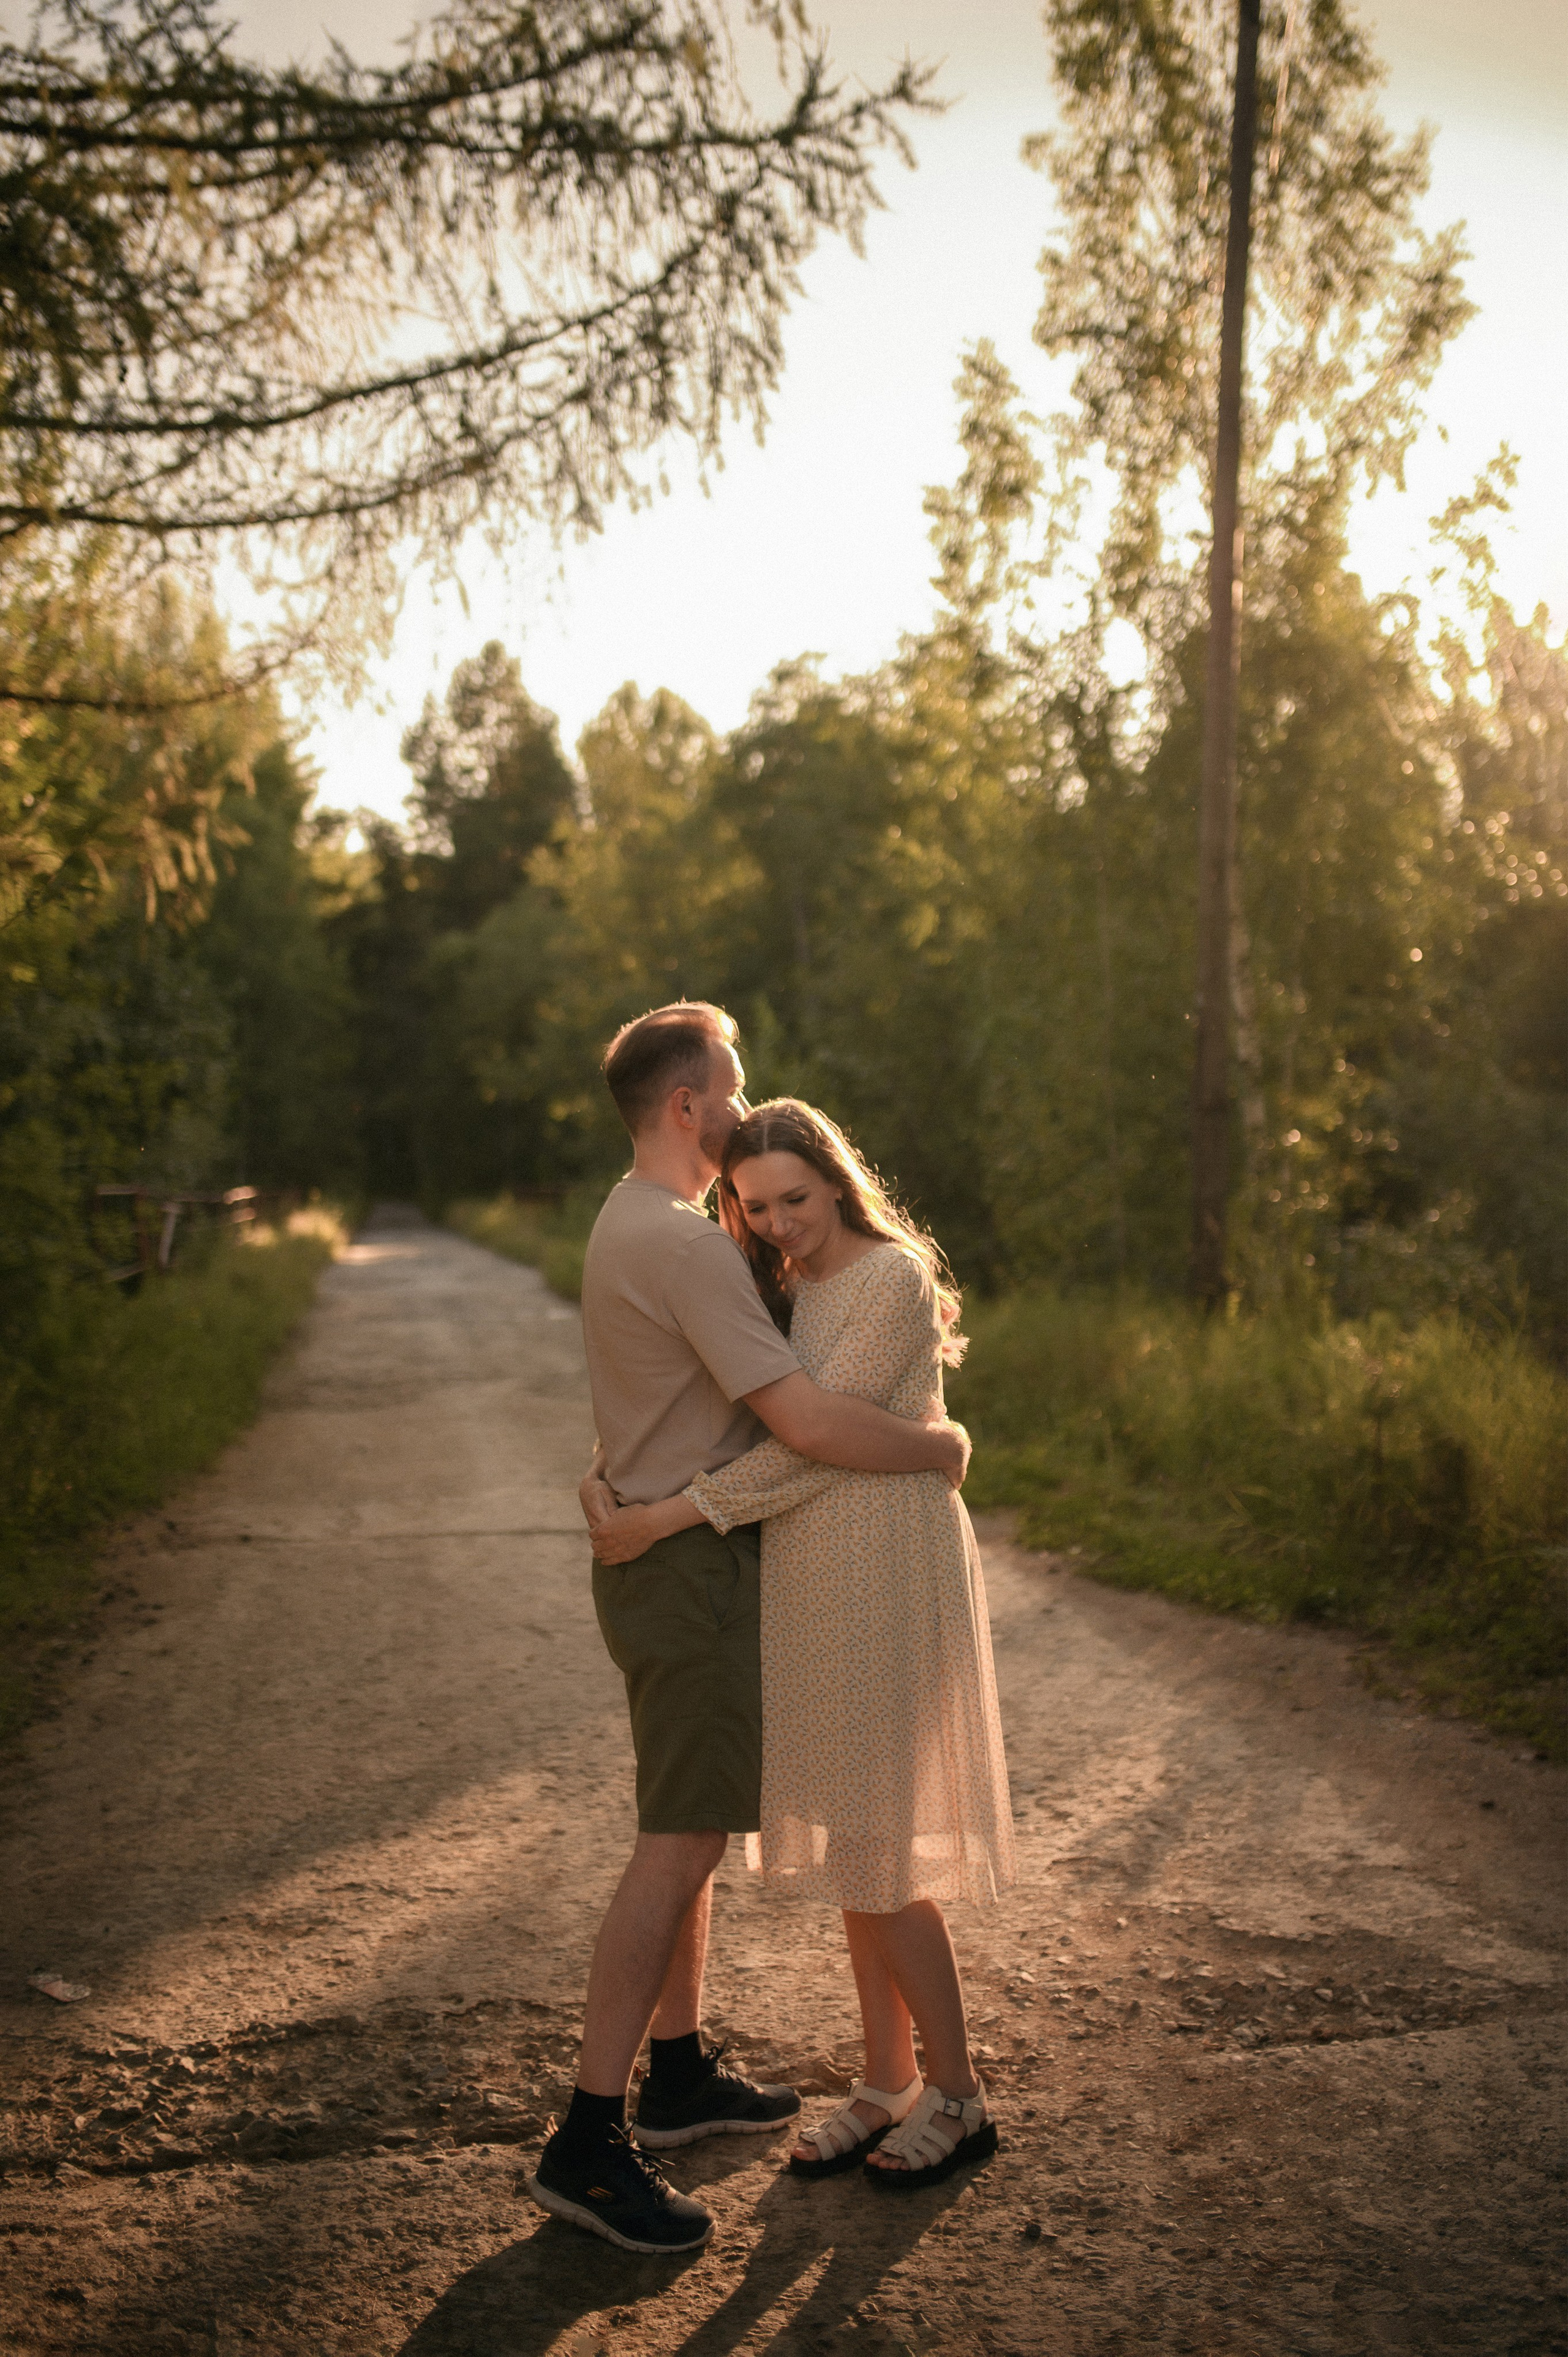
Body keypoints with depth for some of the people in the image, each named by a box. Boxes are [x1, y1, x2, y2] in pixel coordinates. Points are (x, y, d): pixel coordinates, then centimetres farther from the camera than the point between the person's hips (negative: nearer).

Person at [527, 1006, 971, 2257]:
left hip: (669, 1558, 11)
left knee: (695, 1830, 18)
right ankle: (589, 2141, -2)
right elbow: (808, 1421, -24)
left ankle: (681, 2073, 31)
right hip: (694, 1570, -10)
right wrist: (938, 1446, -11)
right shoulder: (683, 1245, -21)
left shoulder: (630, 1226, 13)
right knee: (679, 1846, -7)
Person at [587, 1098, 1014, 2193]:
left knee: (875, 1847, -2)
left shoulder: (893, 1279, -13)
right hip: (814, 1575, 8)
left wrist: (665, 1518, -19)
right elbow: (756, 1429, 19)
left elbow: (808, 1442, -19)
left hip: (885, 1570, -8)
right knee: (853, 1838, 13)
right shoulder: (787, 1290, 12)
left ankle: (958, 2095, 15)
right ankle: (888, 2082, 25)